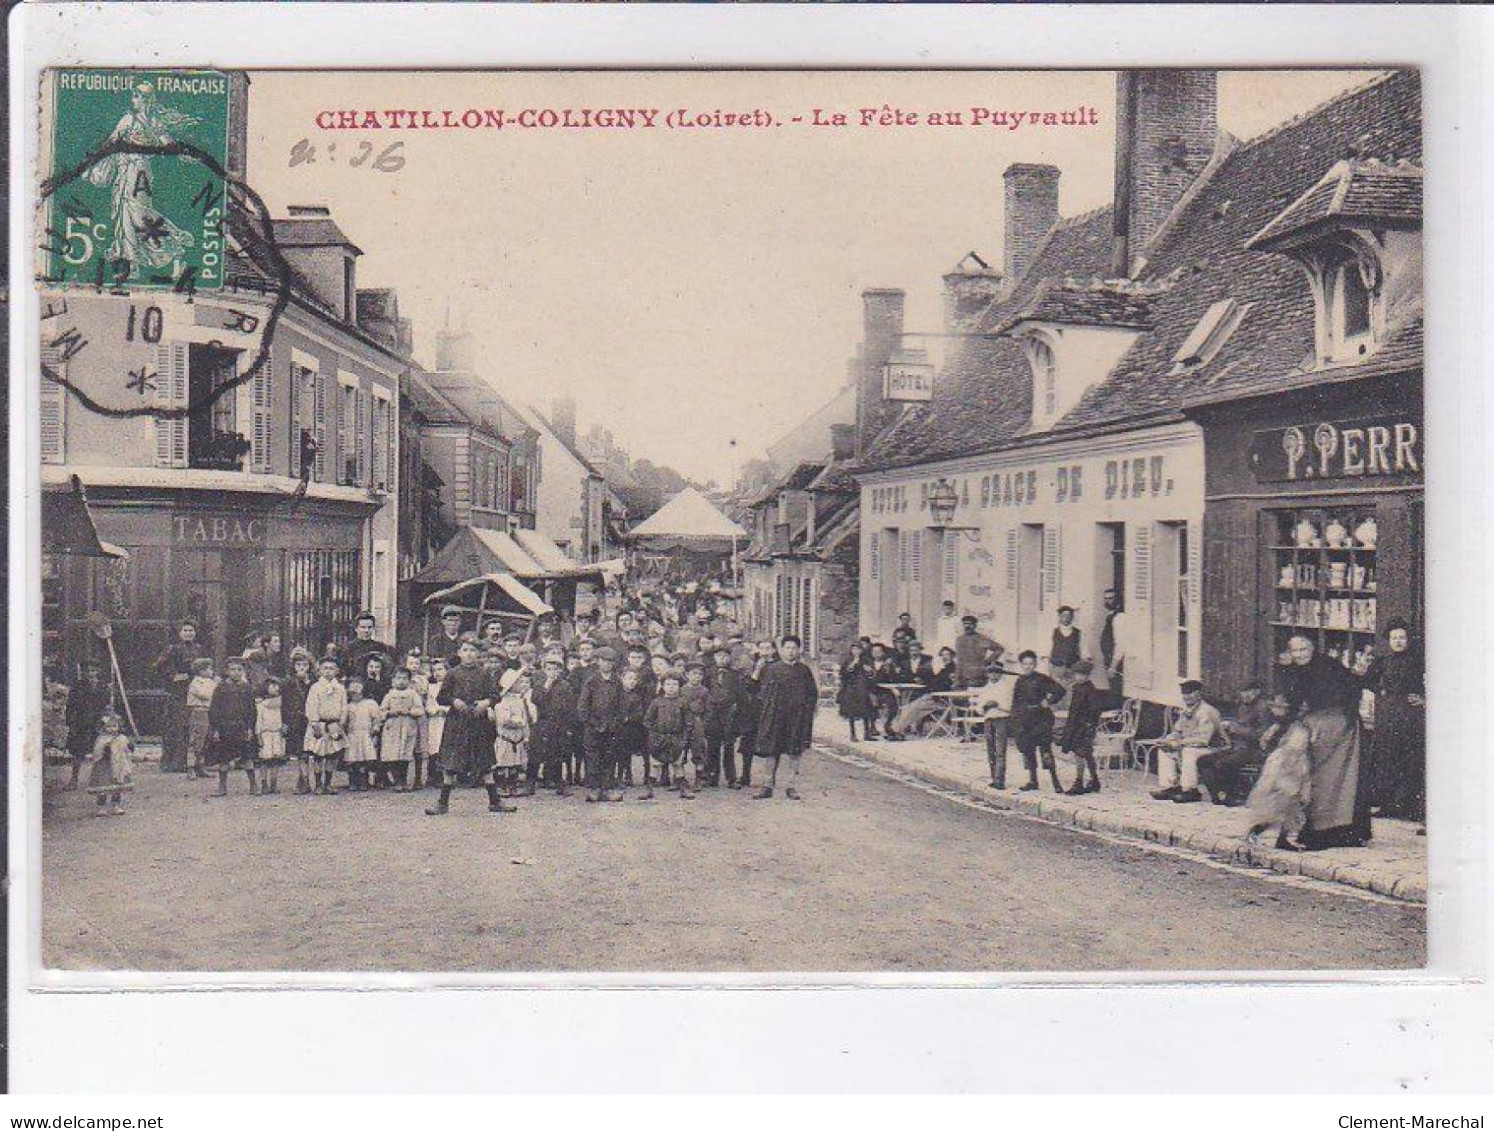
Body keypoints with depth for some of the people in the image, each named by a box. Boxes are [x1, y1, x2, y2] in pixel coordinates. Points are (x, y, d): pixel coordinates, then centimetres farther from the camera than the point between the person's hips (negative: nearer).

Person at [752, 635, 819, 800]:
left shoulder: (804, 670, 8)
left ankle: (792, 787, 7)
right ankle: (769, 785, 7)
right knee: (772, 751, 1)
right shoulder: (772, 669, 6)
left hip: (797, 717, 0)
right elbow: (763, 694, 7)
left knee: (795, 752, 1)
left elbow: (813, 693, 10)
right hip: (775, 716, 0)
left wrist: (807, 710, -1)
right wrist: (765, 711, -3)